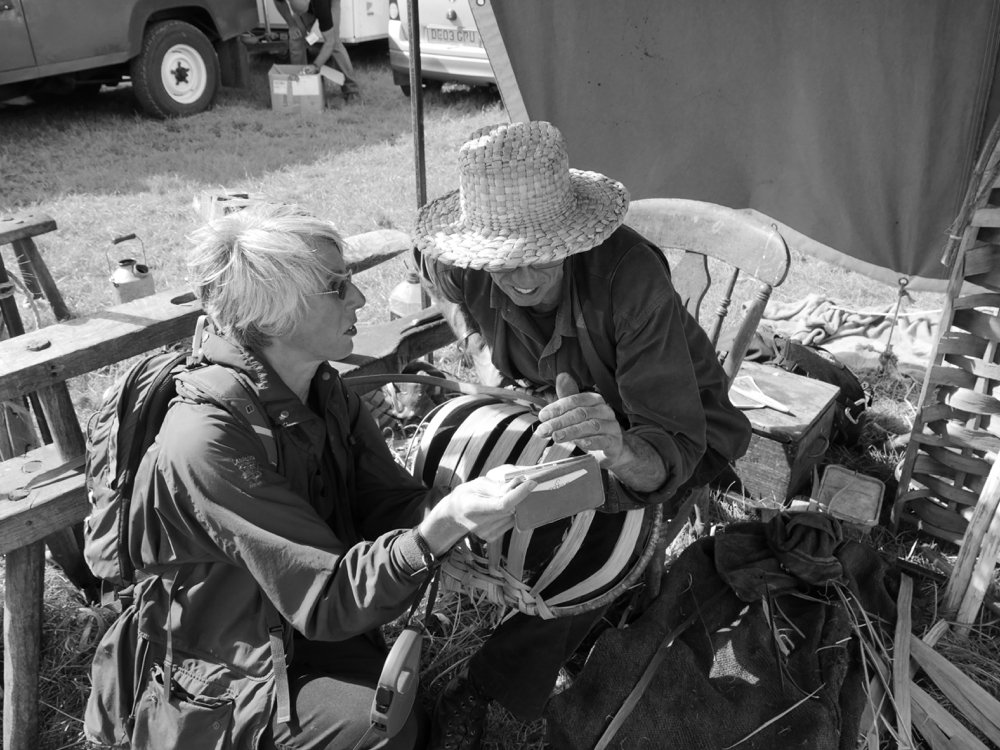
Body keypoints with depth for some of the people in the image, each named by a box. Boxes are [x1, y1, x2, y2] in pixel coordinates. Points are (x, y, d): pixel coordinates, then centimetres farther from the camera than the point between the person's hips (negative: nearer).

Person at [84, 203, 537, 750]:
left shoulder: (324, 390, -3)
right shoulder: (207, 438, -29)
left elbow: (392, 504, -8)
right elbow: (326, 600, -28)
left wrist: (469, 500, -27)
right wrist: (439, 528, -41)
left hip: (305, 634, 6)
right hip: (215, 679, -6)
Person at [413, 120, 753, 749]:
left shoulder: (631, 275, -39)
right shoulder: (462, 268, -23)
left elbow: (673, 447, -43)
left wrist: (619, 452, -63)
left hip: (676, 423, -5)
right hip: (565, 404, 6)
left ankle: (481, 694, -2)